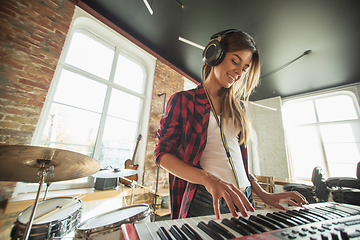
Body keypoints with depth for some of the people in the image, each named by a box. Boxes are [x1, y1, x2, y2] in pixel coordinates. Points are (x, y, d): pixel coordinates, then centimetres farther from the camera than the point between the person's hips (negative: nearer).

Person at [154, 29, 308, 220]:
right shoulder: (183, 100, -6)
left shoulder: (236, 108, 10)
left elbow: (239, 160, 14)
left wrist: (264, 195, 4)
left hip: (242, 200, 6)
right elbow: (162, 154, -12)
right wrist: (208, 179, -26)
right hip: (204, 200, -5)